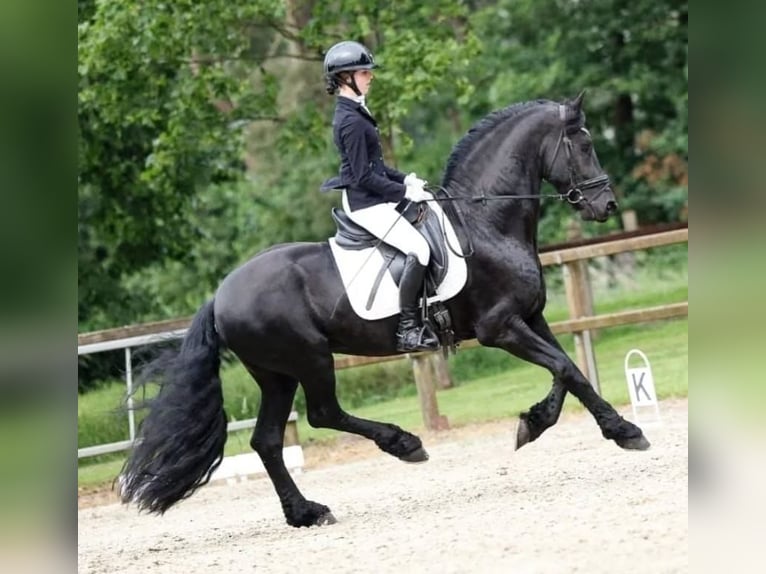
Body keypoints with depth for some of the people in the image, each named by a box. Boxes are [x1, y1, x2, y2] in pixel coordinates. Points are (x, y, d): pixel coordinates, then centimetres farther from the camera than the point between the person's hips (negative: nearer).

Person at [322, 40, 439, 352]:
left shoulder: (354, 113, 12)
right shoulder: (351, 121, -19)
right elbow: (364, 177, -22)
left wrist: (405, 179, 9)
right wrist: (404, 192, -17)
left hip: (372, 198, 11)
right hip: (366, 204, -11)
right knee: (418, 248, -20)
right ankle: (408, 329, -19)